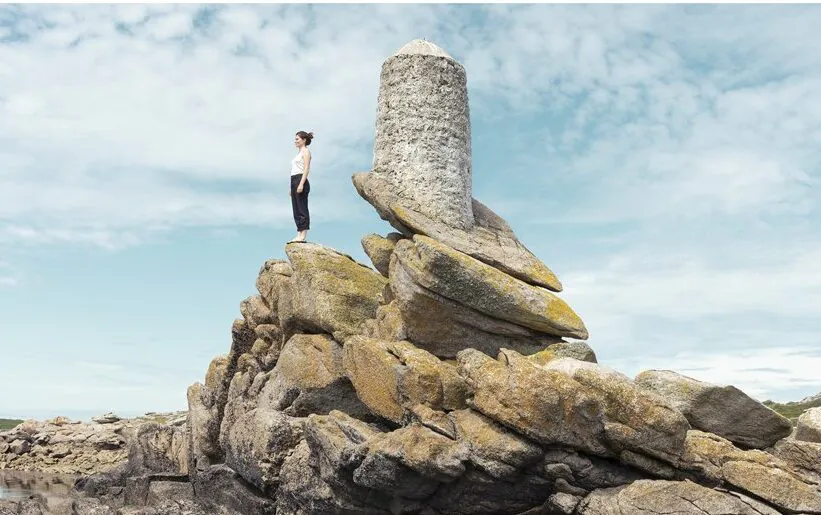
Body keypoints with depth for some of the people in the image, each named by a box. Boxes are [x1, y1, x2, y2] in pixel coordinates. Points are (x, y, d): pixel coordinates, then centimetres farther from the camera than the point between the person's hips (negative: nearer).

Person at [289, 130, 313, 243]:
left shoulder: (306, 151, -2)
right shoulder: (299, 153, 24)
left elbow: (306, 169, -13)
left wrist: (301, 184, -23)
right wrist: (291, 187, 19)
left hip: (301, 180, -9)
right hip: (294, 181, 9)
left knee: (302, 208, -11)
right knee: (296, 209, 5)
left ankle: (303, 235, -13)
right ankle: (299, 235, 4)